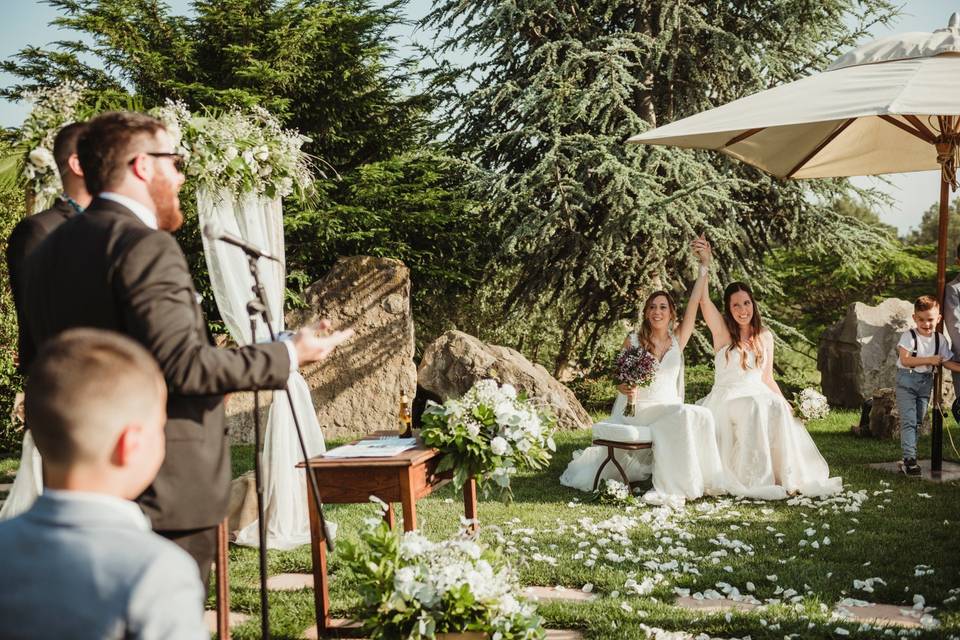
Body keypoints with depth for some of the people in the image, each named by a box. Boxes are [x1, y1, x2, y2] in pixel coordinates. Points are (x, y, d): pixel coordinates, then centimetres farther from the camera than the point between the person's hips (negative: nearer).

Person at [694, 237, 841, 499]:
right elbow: (703, 300, -16)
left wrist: (784, 402, -1)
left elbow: (767, 377, 16)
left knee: (777, 409, -31)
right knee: (755, 407, -36)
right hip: (727, 398, -3)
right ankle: (755, 479, -39)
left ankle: (786, 475, -29)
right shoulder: (722, 331, 1)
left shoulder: (765, 336, 13)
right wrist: (705, 263, -27)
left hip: (759, 396, 3)